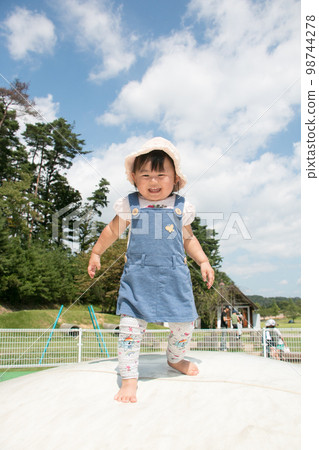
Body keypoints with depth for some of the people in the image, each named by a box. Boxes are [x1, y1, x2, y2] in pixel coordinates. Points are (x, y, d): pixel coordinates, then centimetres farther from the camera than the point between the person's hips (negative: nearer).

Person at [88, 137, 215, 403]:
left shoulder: (181, 207, 4)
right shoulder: (130, 205, 1)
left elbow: (188, 239, 16)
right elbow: (112, 231, 15)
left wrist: (203, 261, 8)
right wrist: (96, 253, 20)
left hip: (174, 276, 2)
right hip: (138, 276, -1)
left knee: (184, 323, 9)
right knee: (131, 326, -5)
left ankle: (176, 359, 40)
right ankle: (129, 378, 13)